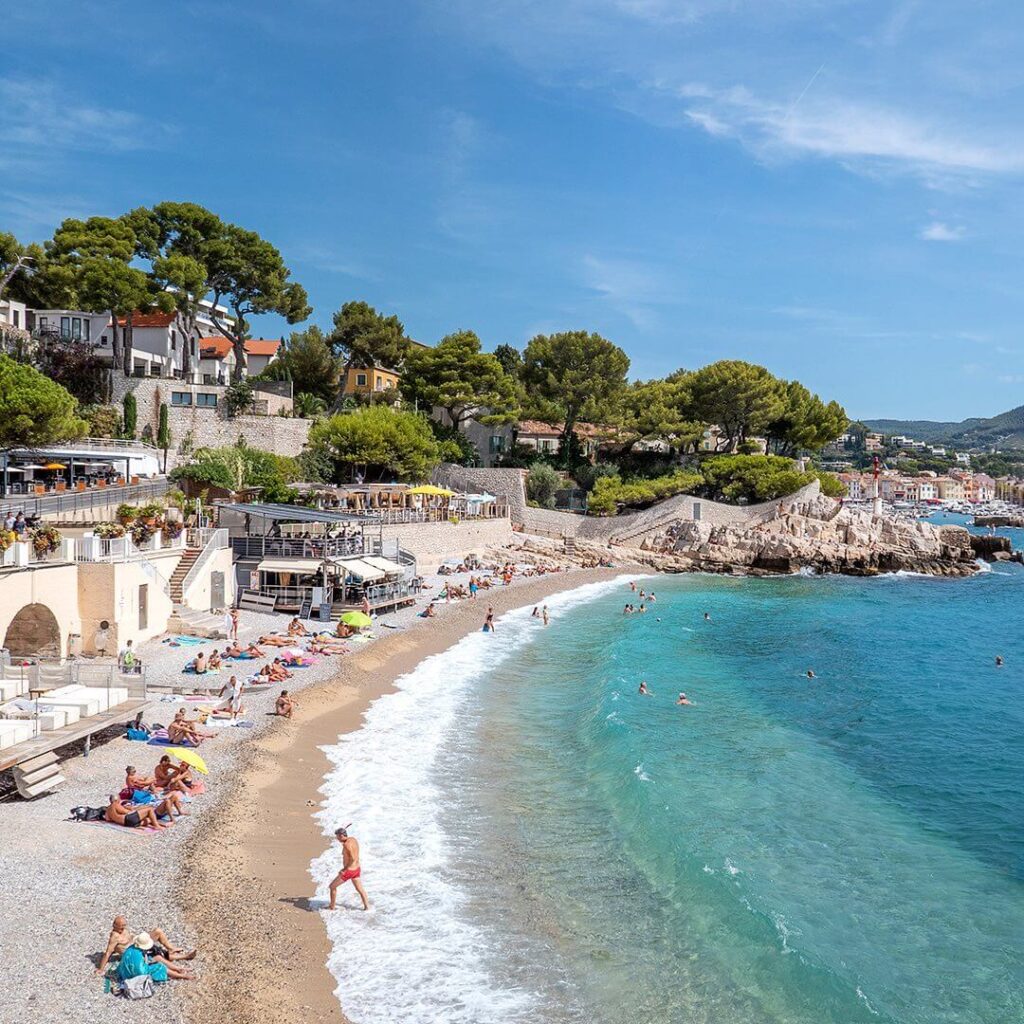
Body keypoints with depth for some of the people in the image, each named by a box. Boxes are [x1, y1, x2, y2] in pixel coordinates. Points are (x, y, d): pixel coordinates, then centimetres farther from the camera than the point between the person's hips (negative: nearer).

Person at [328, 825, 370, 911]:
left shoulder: (347, 844, -26)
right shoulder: (353, 839, 1)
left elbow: (353, 858, -34)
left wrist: (344, 869, -27)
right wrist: (341, 841, 12)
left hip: (348, 871, -8)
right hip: (357, 869, 8)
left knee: (332, 886, 11)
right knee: (359, 889, 22)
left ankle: (331, 907, 22)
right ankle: (367, 906, 22)